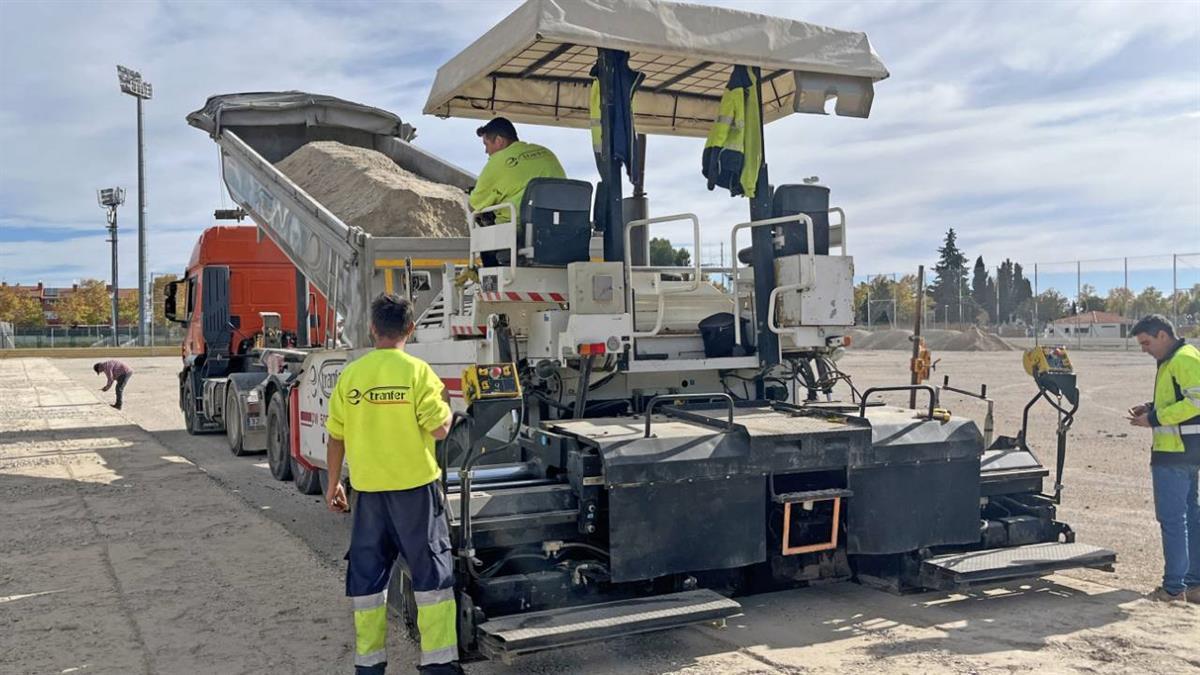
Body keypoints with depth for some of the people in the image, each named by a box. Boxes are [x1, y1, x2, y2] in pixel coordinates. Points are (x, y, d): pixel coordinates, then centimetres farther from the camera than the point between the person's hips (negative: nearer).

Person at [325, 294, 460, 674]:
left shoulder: (350, 375, 2)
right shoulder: (417, 372, -9)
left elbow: (336, 437, 6)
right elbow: (439, 429, -13)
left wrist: (333, 484, 17)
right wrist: (445, 405, 8)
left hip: (368, 489, 3)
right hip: (415, 486, -3)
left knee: (366, 576, 14)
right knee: (431, 573, 7)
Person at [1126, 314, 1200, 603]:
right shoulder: (1171, 360, 17)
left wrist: (1154, 419, -18)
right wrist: (1151, 408, 11)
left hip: (1176, 452, -11)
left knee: (1172, 519, -6)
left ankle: (1174, 587, -2)